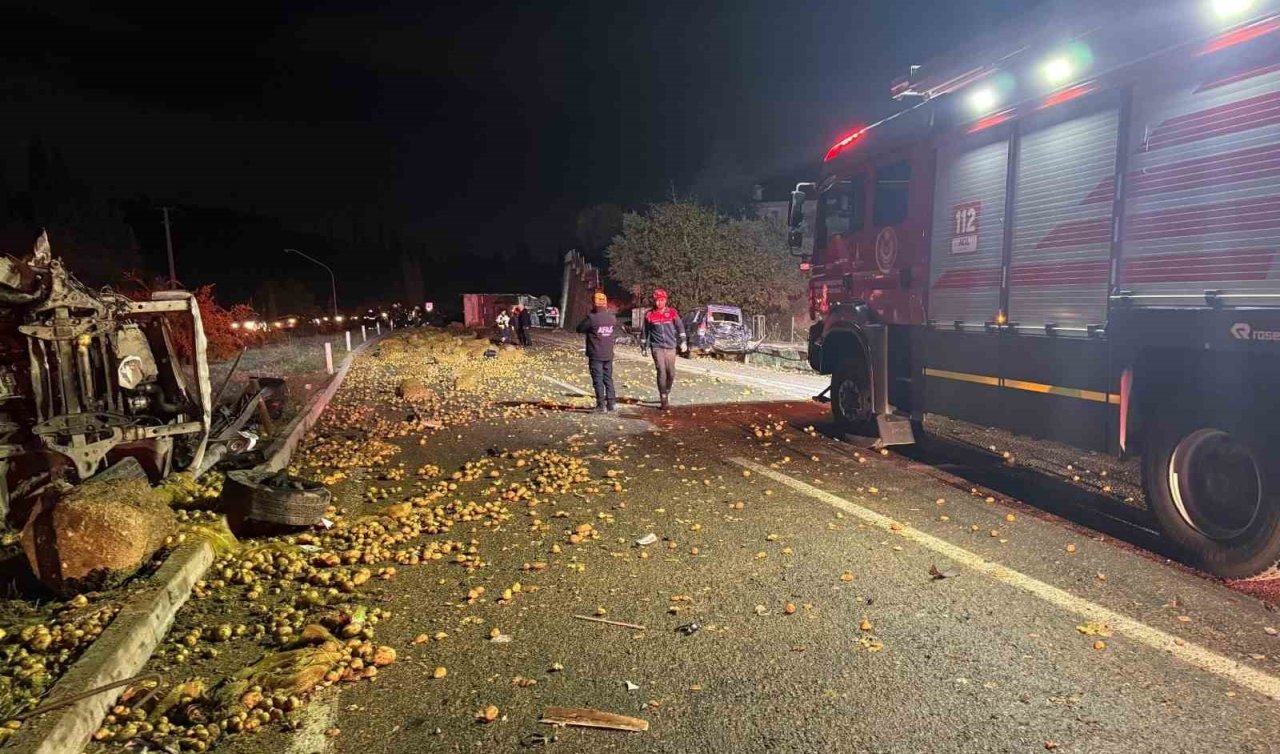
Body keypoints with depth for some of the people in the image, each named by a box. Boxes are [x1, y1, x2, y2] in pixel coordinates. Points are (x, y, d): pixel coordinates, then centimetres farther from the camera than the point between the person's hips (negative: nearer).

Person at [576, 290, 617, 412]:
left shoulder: (591, 317, -16)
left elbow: (580, 329, -5)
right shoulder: (612, 318, 1)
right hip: (608, 355, 5)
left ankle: (601, 405, 1)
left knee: (598, 380, 1)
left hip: (595, 355, -5)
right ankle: (612, 403, 12)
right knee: (608, 379, 14)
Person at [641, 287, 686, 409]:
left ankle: (667, 392, 33)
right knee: (661, 372, -11)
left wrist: (683, 341, 2)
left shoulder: (672, 312, 2)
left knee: (671, 373, 6)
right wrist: (643, 346, 15)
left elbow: (680, 327, 8)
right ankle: (664, 400, -5)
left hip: (670, 347, 2)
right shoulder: (649, 315, 2)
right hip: (657, 348, -2)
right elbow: (645, 332, 12)